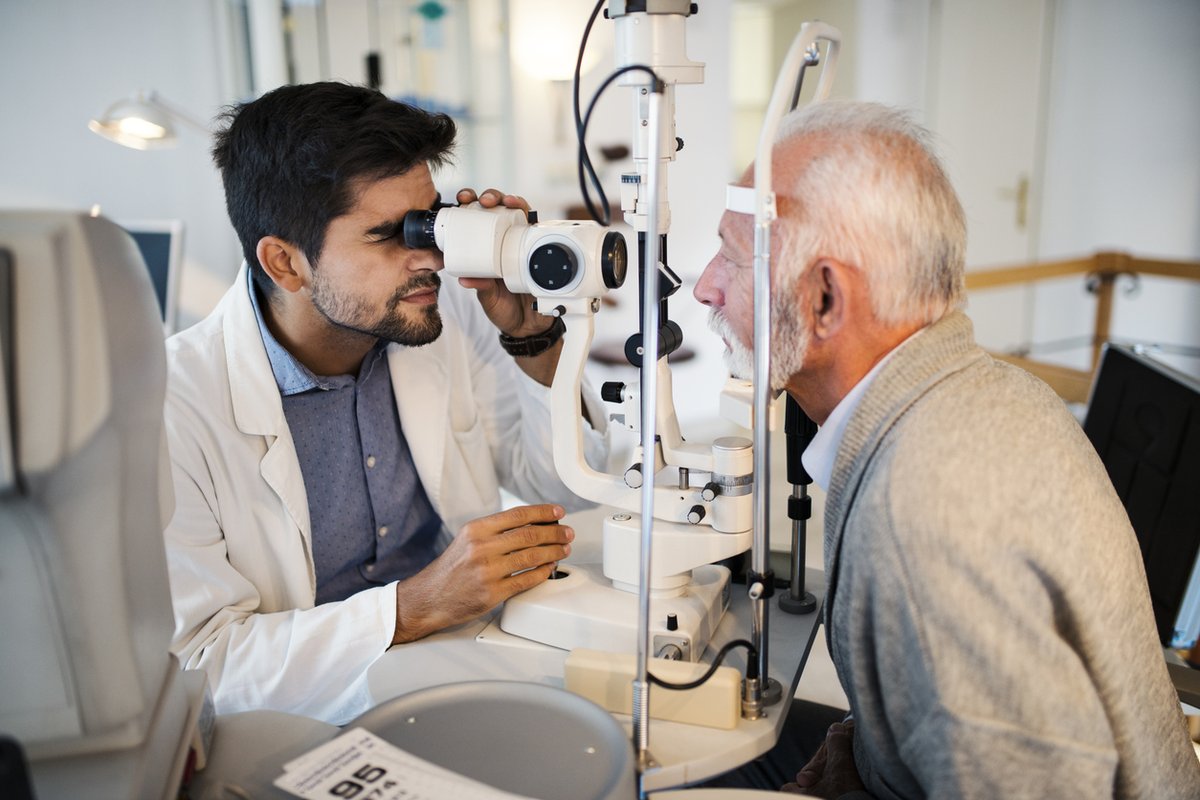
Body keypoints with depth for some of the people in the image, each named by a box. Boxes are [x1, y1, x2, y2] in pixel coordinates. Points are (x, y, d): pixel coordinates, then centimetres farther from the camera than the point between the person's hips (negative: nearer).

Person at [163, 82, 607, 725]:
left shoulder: (450, 316, -2)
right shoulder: (174, 408, -17)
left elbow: (570, 486, 5)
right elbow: (196, 667, -19)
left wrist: (531, 334, -11)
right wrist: (419, 604, -28)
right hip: (314, 739, -3)